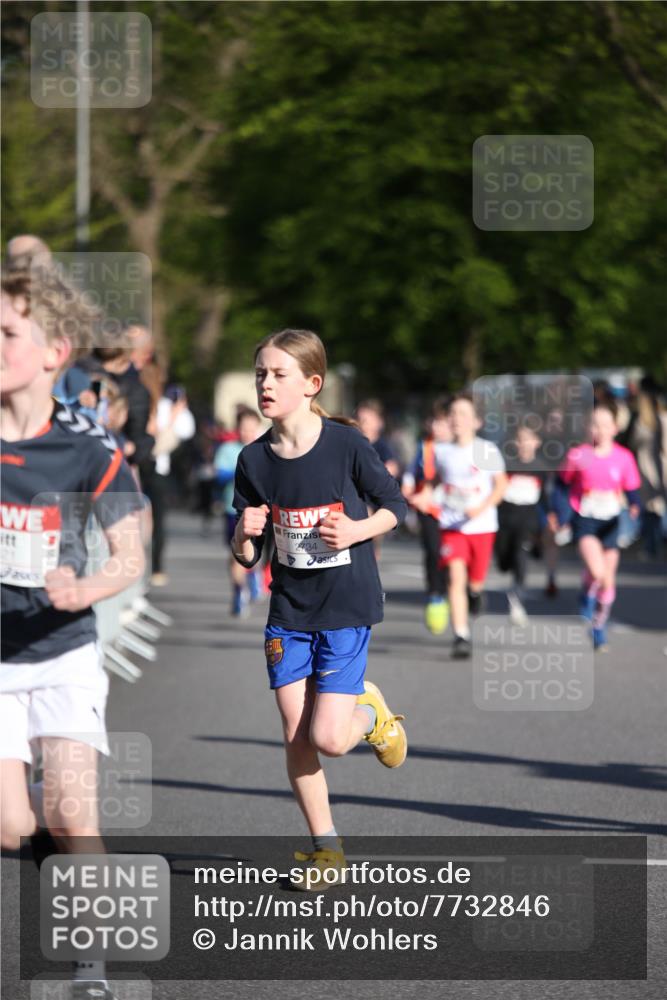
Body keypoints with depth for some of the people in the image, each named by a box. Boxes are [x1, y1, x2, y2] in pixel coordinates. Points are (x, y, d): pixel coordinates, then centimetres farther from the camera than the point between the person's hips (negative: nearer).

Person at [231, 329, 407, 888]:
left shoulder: (346, 445, -12)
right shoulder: (254, 461, -1)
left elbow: (395, 505, 1)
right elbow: (248, 558, 4)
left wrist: (357, 531, -17)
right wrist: (244, 534, -18)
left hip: (346, 607, -4)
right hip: (289, 611, 4)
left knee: (327, 738, -11)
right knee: (295, 739, 2)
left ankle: (369, 712, 23)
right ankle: (325, 847, 18)